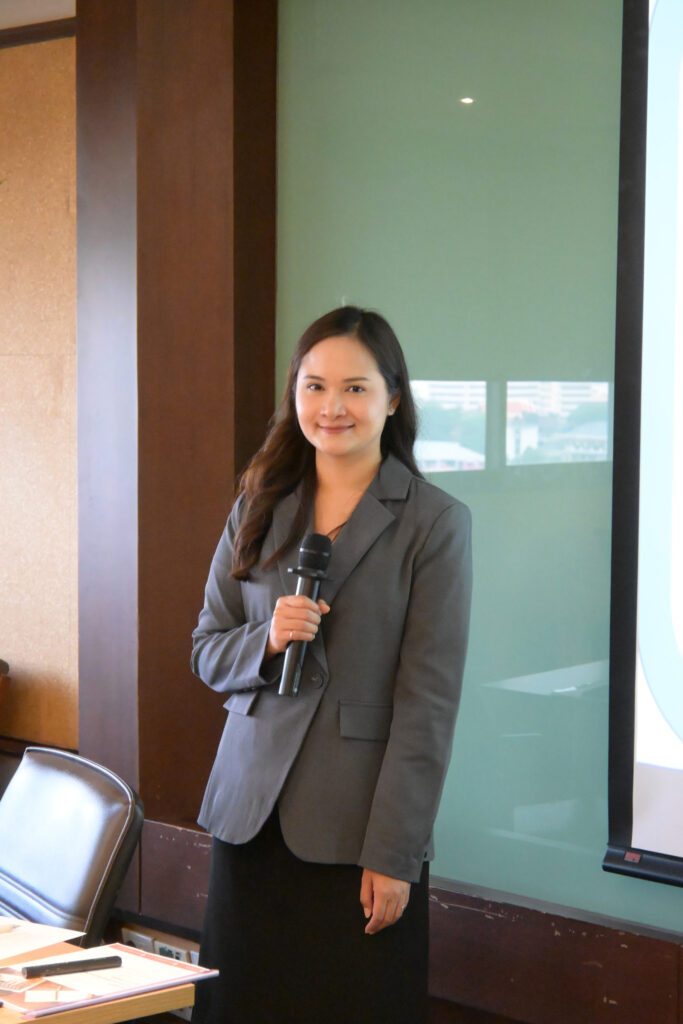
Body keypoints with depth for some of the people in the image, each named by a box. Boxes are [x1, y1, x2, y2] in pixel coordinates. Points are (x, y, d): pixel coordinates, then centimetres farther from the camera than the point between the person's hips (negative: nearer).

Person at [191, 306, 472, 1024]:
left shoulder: (435, 522, -5)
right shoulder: (258, 508, 9)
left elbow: (429, 700, -8)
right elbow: (207, 652, 12)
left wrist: (393, 855, -12)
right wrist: (267, 640, -11)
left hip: (358, 826, -4)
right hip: (252, 811, 4)